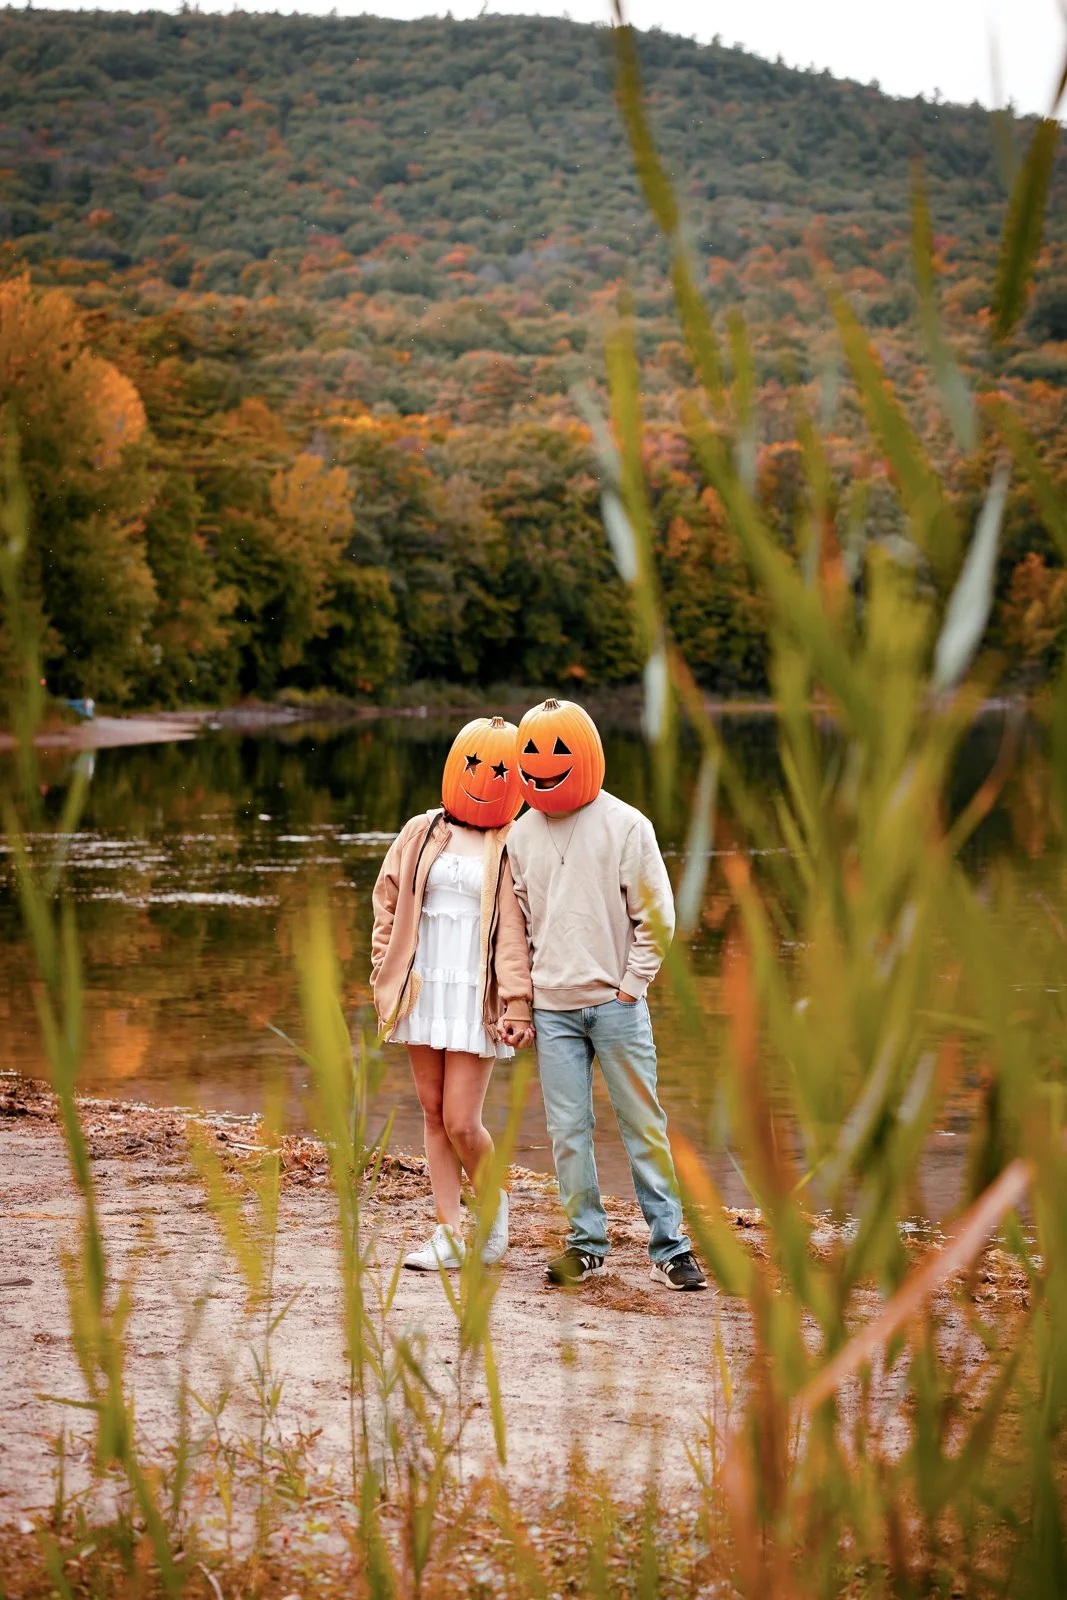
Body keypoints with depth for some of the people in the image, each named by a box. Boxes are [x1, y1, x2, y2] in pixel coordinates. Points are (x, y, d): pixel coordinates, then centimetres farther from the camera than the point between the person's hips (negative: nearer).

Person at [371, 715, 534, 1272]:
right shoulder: (421, 834, 8)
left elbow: (517, 929, -6)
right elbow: (388, 904, 15)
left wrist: (518, 1004, -11)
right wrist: (385, 975, 9)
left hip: (475, 997, -4)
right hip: (423, 990, 4)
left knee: (461, 1122, -7)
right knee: (433, 1115, 7)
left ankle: (495, 1208, 20)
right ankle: (449, 1234, 14)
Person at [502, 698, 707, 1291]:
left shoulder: (625, 825, -2)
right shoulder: (522, 834, 9)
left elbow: (656, 914, -2)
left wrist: (632, 985, -6)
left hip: (616, 1003, -3)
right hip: (552, 1008, 3)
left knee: (644, 1125, 1)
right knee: (568, 1131, 4)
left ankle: (670, 1245, 7)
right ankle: (586, 1244, 14)